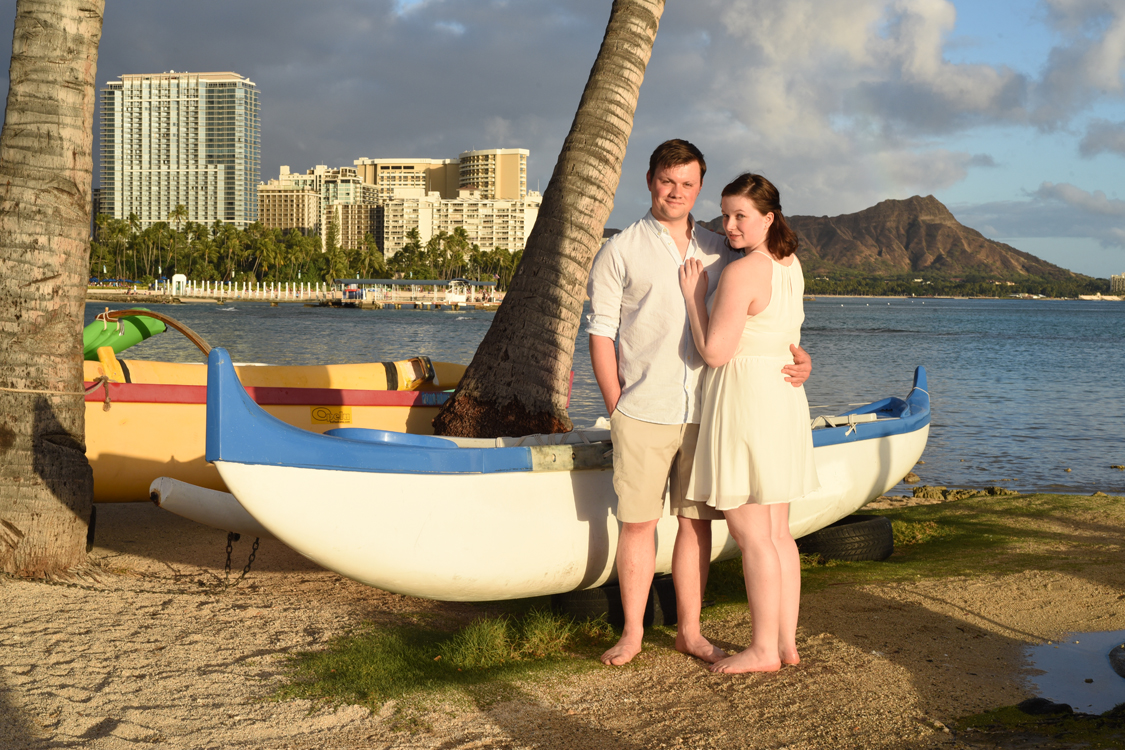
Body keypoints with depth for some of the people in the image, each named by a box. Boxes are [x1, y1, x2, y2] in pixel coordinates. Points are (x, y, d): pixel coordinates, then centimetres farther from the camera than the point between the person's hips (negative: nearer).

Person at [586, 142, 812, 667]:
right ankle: (632, 632, 14)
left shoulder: (718, 252, 12)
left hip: (703, 412, 3)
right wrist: (615, 409, -6)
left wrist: (794, 358, -1)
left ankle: (689, 630, 18)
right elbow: (601, 333, -1)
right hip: (643, 412, -3)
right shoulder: (620, 252, 2)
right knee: (638, 522, 1)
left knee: (696, 522, 7)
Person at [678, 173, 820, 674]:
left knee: (750, 534, -3)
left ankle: (764, 649, 3)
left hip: (744, 402, -9)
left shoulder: (740, 273, -18)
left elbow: (714, 351, -19)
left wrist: (693, 296, -8)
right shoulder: (791, 265, 10)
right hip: (784, 401, 9)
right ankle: (787, 643, 18)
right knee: (776, 532, 13)